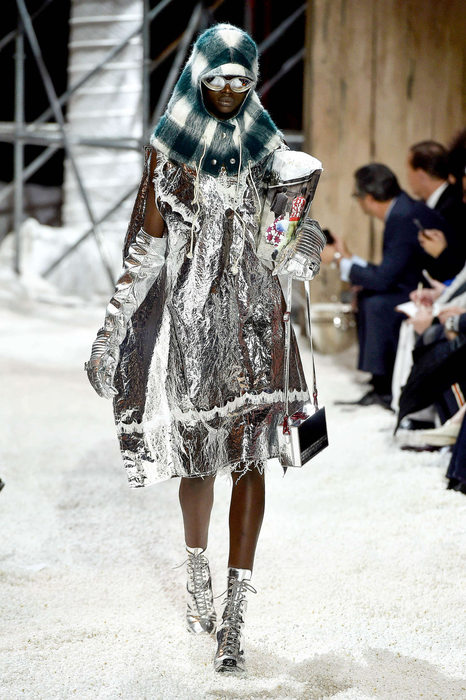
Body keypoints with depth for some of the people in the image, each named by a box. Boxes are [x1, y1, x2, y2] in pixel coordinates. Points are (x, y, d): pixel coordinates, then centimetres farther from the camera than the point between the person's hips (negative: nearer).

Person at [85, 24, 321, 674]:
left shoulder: (267, 146, 5)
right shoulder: (171, 147, 2)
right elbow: (146, 244, 3)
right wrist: (114, 328, 1)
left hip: (253, 315, 0)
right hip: (188, 314, 0)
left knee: (247, 455, -7)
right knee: (197, 451, 9)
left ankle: (234, 610, -8)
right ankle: (199, 576, 31)